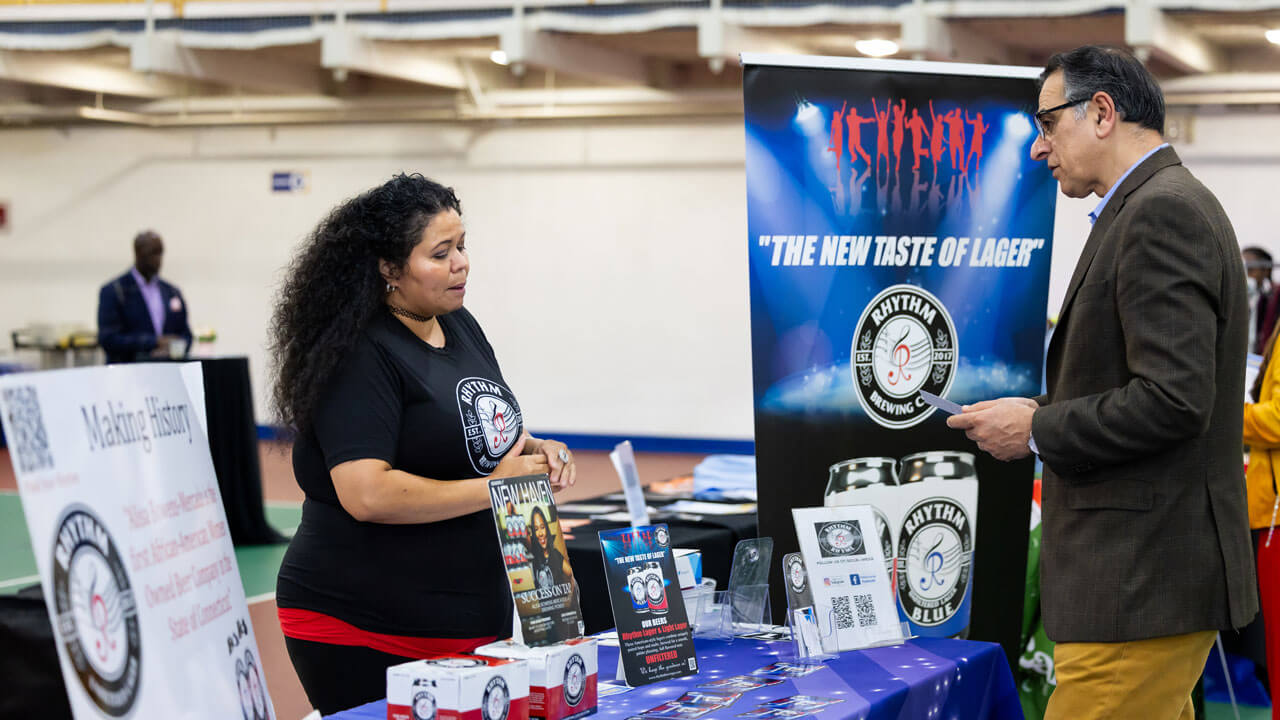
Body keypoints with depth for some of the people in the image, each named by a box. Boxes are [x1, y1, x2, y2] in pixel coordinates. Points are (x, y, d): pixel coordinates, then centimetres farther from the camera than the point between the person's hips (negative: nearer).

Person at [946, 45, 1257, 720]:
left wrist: (1037, 428, -13)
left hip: (1143, 586, -11)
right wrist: (1043, 408, 10)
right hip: (1146, 573, 11)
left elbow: (1174, 399, -24)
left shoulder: (1162, 212, -15)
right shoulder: (1168, 205, 17)